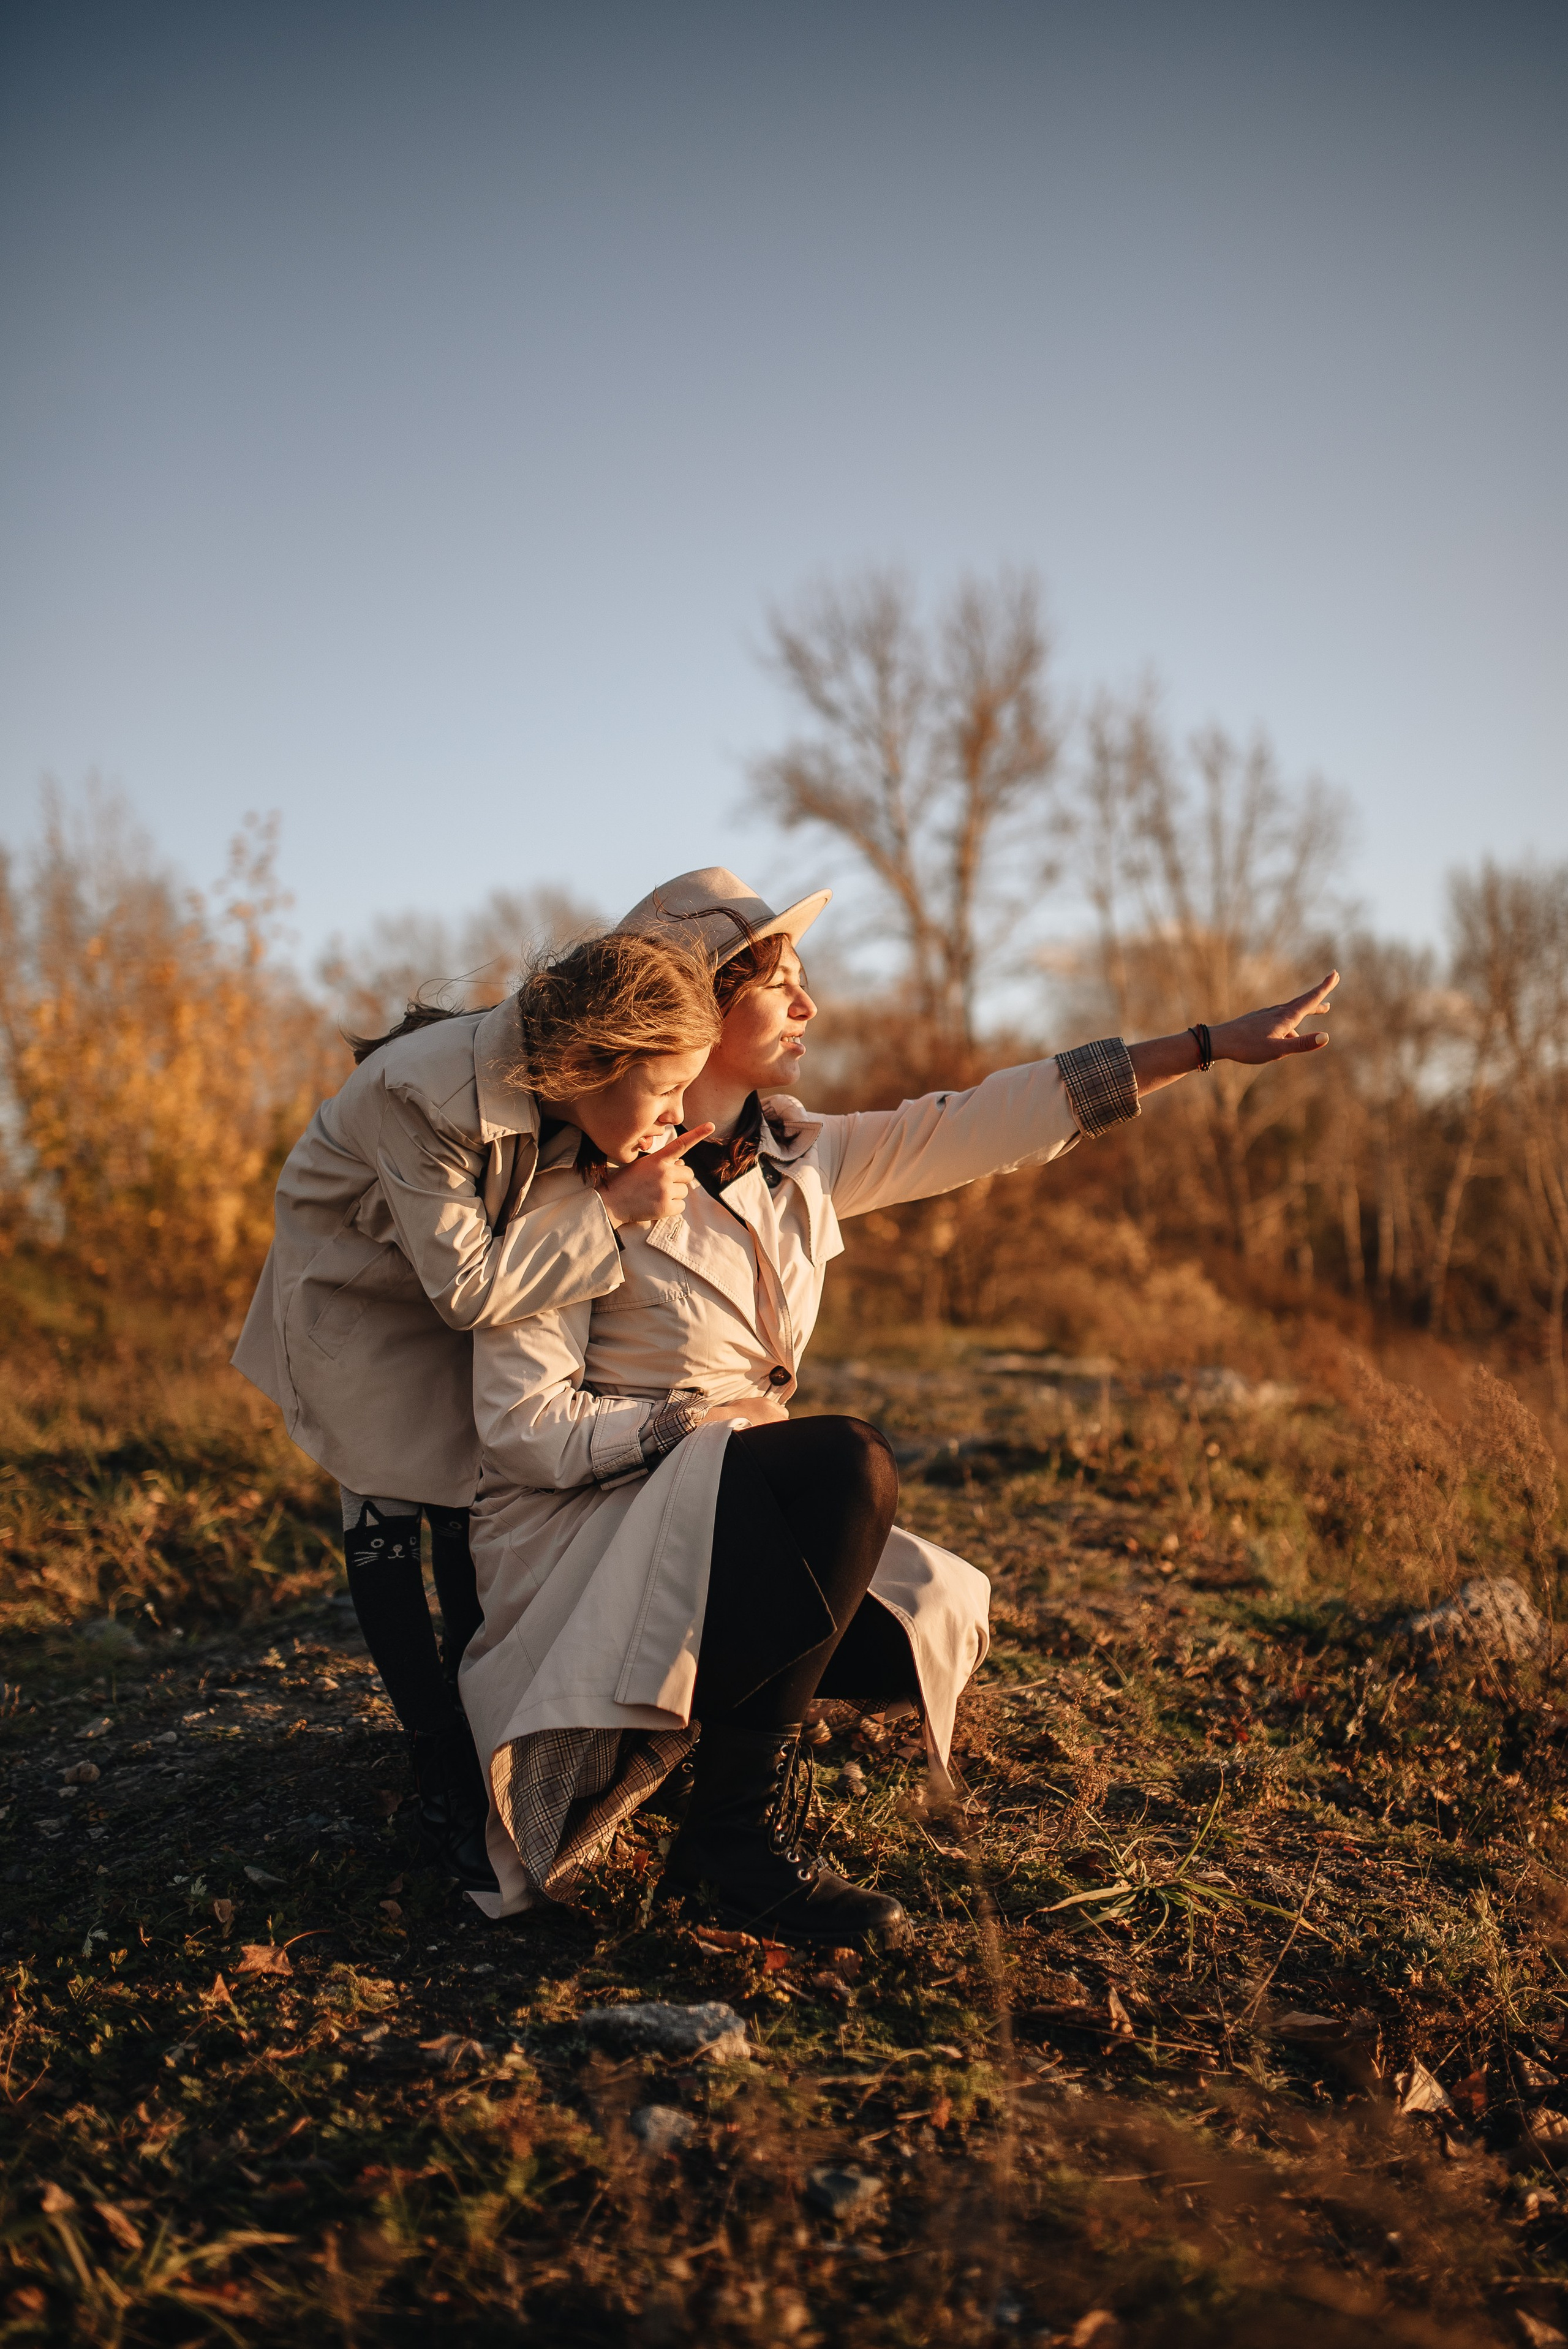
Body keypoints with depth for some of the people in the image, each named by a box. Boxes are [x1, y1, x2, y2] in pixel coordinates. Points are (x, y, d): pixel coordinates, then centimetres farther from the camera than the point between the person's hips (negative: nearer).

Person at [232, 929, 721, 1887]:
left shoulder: (565, 1090, -21)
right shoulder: (426, 1095, -40)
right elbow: (467, 1284, -35)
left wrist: (638, 1182, -23)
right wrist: (611, 1212, -38)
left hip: (465, 1294, 5)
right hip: (358, 1293, -5)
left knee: (472, 1510, 0)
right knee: (386, 1520, -4)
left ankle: (475, 1737, 16)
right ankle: (443, 1780, 5)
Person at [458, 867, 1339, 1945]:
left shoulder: (793, 1159, 4)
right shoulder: (579, 1187, -15)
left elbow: (977, 1126, 4)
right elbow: (526, 1428, -18)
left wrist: (1210, 1046, 4)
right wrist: (710, 1424, -20)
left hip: (733, 1530, 7)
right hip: (583, 1528, -7)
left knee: (941, 1617, -10)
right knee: (848, 1462, -29)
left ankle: (715, 1711, 11)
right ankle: (737, 1826, -20)